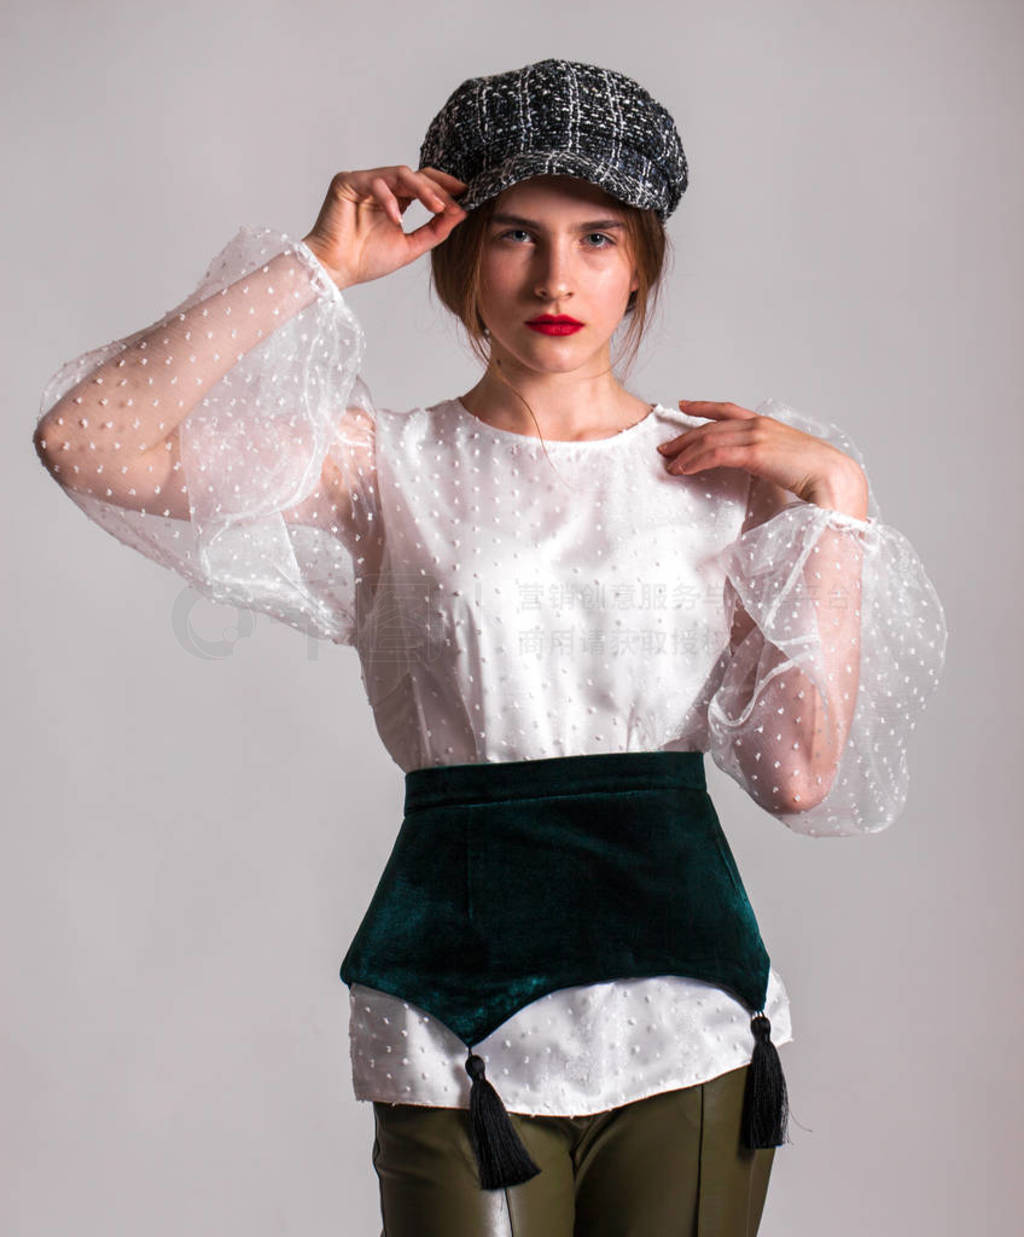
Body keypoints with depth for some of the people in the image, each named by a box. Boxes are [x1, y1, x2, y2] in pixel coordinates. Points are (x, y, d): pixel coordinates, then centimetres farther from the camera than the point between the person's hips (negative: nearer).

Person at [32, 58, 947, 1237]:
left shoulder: (723, 469, 5)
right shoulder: (386, 469, 1)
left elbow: (801, 774, -3)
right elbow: (86, 440, -12)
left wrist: (836, 499, -5)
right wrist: (318, 265, -8)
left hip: (693, 1016, 2)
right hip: (465, 1019, -1)